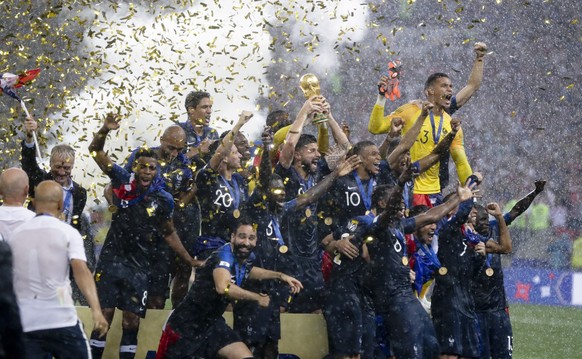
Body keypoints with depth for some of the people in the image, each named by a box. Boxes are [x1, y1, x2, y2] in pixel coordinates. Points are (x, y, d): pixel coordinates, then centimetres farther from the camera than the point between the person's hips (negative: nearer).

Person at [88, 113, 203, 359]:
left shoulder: (163, 199, -4)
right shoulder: (123, 181, -6)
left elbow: (169, 234, 11)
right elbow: (95, 151, -8)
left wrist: (190, 260, 10)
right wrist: (105, 131, -27)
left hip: (139, 266, 1)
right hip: (112, 258, -1)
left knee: (132, 320, 1)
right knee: (105, 313, -2)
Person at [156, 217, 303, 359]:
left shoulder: (248, 257, 0)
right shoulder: (225, 255, -24)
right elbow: (223, 287, -44)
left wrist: (281, 276, 16)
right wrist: (258, 298, -31)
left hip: (212, 323, 7)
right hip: (186, 323, -7)